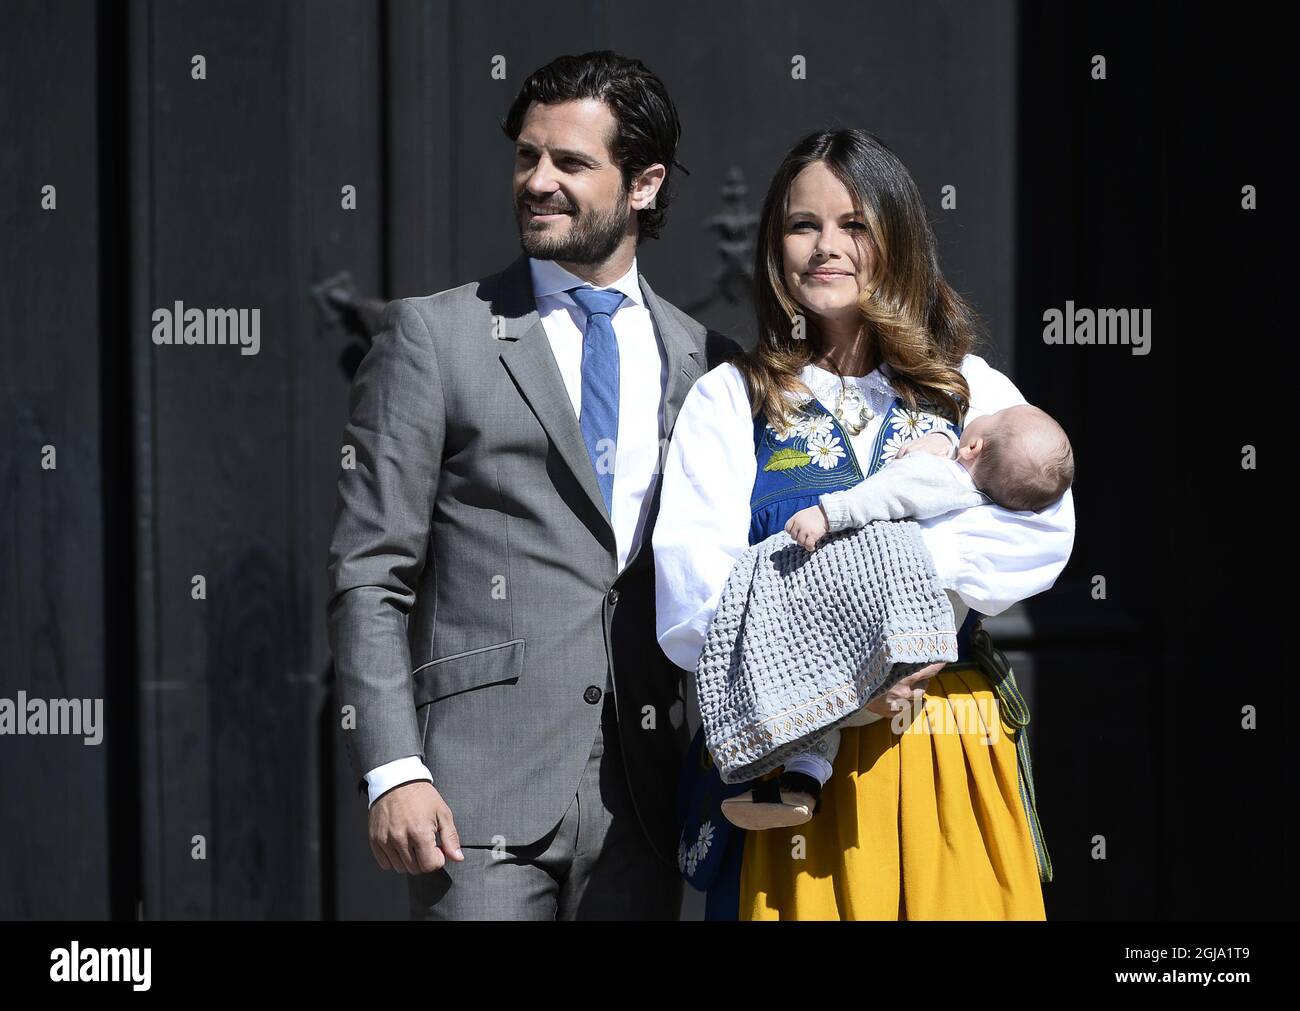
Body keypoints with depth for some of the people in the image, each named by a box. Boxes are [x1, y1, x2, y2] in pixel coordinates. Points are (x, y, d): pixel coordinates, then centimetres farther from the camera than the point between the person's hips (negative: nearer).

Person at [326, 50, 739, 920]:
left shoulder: (710, 366, 11)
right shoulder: (433, 336, 3)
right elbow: (370, 577, -1)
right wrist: (391, 771, -10)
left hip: (641, 802, 3)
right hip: (480, 784, -3)